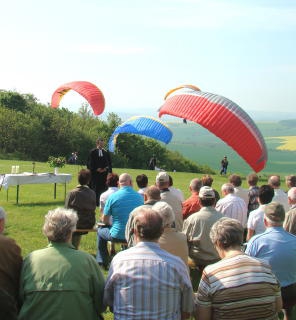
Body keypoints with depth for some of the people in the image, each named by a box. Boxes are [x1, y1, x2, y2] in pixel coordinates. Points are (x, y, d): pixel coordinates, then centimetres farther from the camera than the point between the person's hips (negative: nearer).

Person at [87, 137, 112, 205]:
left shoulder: (106, 152, 9)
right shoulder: (92, 152, 1)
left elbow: (109, 163, 12)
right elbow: (90, 163, -2)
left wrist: (106, 168, -6)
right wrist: (96, 169, -12)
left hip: (104, 173, 3)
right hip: (95, 173, -3)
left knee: (103, 188, 1)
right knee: (95, 188, -4)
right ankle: (96, 202, 0)